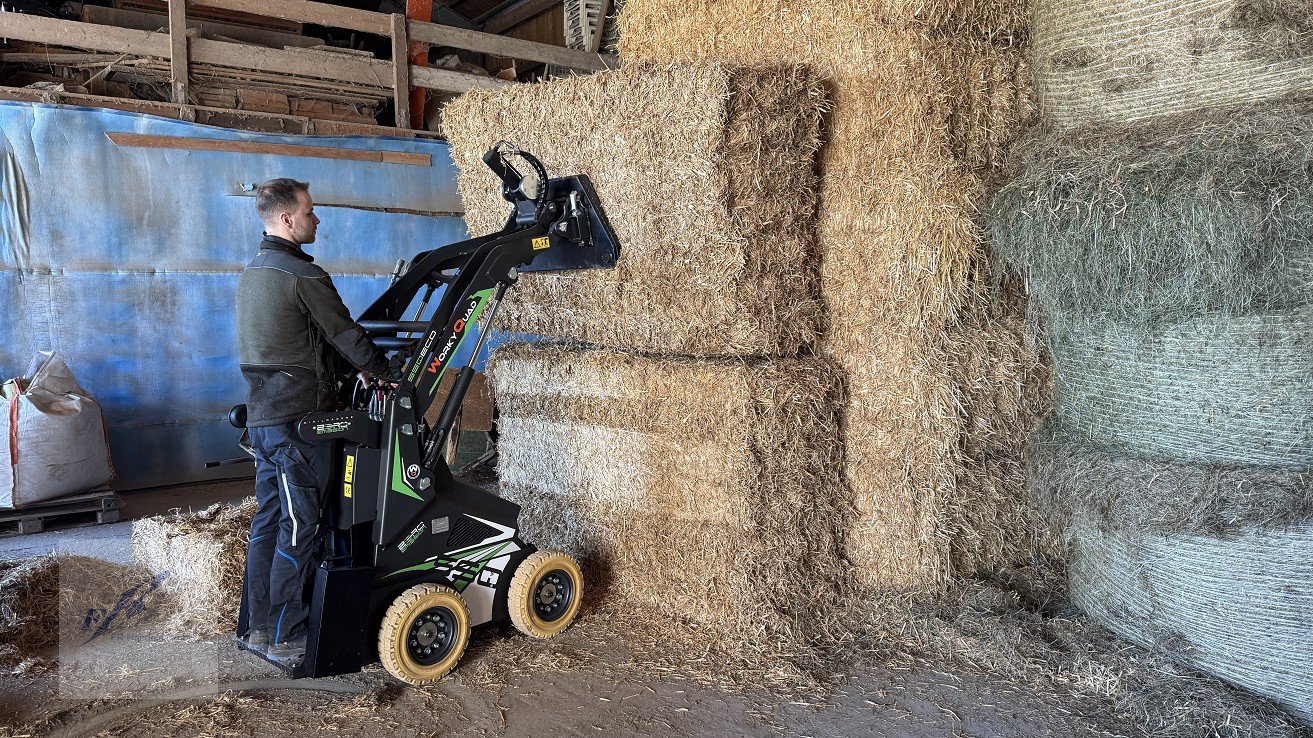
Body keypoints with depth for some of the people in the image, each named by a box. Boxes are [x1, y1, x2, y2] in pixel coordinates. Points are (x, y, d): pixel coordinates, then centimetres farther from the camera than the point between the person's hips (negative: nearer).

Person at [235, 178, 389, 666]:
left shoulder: (251, 274, 16)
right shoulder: (303, 275, -15)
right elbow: (346, 334, -10)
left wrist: (354, 366, 19)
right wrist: (379, 369, 7)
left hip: (262, 417, 10)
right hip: (299, 420, -10)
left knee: (268, 522, 15)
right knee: (299, 531, -2)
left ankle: (258, 629, 23)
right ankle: (287, 640, 5)